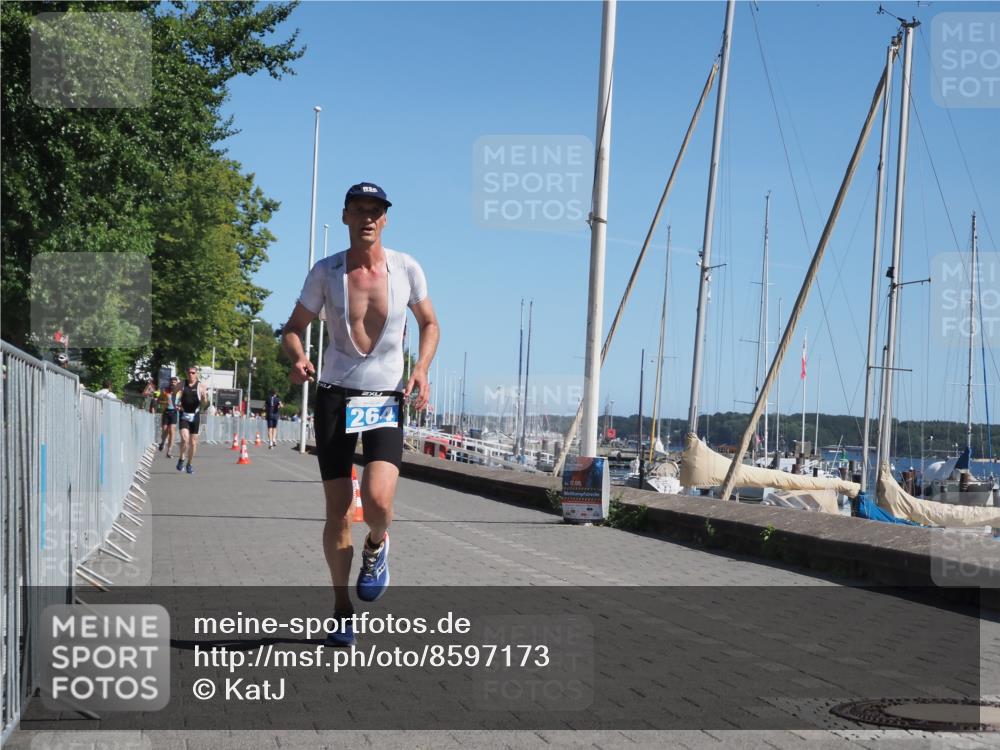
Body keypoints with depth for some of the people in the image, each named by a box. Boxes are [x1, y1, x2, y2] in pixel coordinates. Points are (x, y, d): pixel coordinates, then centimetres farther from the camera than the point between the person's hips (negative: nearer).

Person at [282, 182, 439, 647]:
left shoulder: (406, 269, -1)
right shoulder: (325, 272, -2)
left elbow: (430, 323, 13)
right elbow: (294, 328, 6)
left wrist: (421, 369, -4)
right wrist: (298, 358, -16)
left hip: (386, 399, 0)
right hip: (335, 396, 0)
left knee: (377, 500, -21)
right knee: (337, 511, 0)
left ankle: (377, 546, 15)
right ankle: (342, 610, 17)